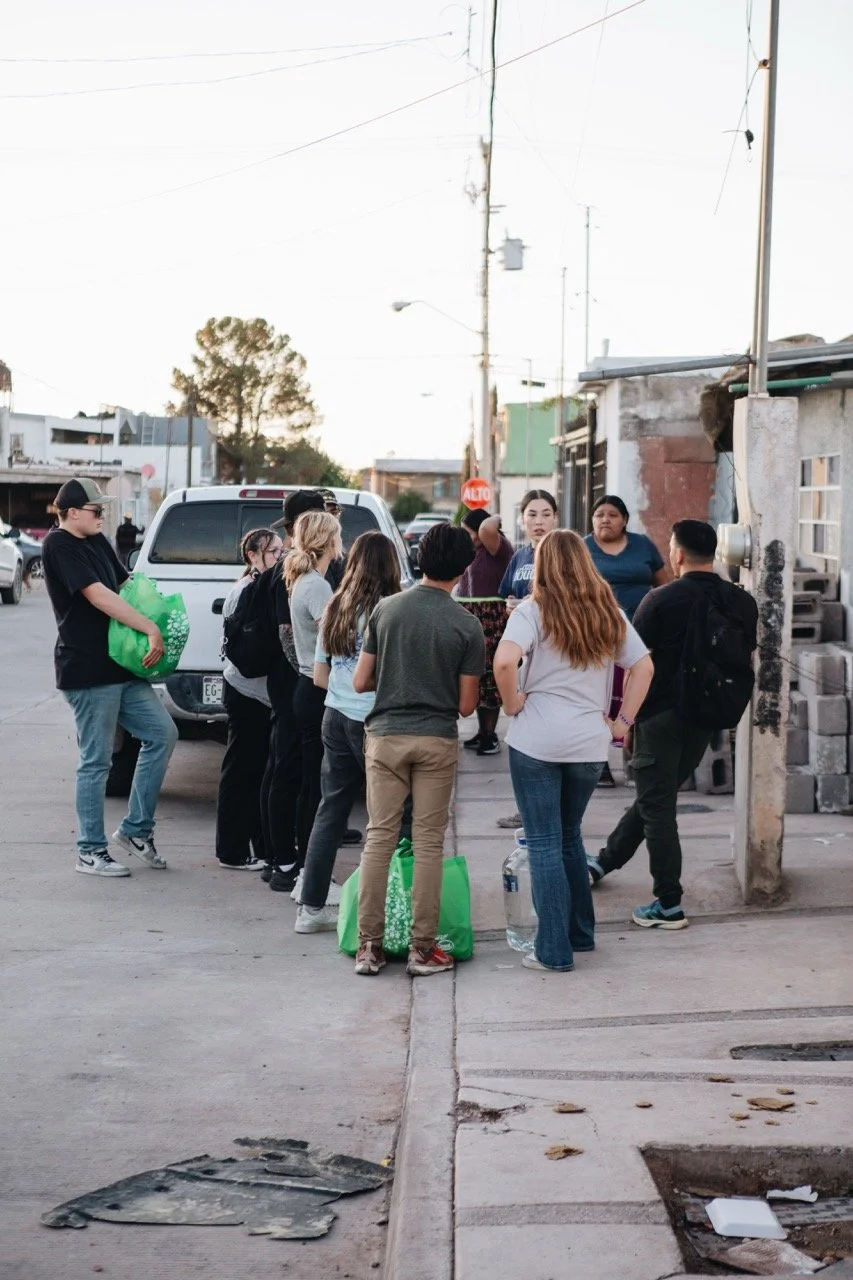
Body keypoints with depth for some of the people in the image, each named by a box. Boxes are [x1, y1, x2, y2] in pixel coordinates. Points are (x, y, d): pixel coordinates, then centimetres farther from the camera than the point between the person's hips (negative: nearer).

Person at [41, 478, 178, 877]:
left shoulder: (97, 542, 15)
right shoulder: (59, 546, -12)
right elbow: (98, 596, -21)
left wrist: (156, 620, -1)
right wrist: (151, 629, -24)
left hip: (120, 667, 9)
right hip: (88, 671, -9)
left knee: (162, 733, 7)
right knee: (96, 761, -2)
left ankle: (135, 829, 15)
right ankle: (90, 852, 9)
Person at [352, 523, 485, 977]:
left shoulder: (386, 609, -1)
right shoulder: (467, 626, -6)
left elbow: (360, 682, 1)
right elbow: (466, 704, -4)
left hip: (386, 735, 2)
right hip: (437, 740, -1)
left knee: (379, 838, 6)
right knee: (428, 842, 5)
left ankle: (369, 945, 6)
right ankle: (422, 947, 7)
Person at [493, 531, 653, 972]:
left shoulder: (534, 610, -8)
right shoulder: (609, 613, 8)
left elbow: (505, 660, -24)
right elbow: (643, 667, 11)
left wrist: (512, 703, -9)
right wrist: (622, 721, 12)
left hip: (537, 741, -5)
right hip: (590, 744, 5)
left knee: (544, 844, 1)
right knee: (569, 837, 21)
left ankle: (554, 950, 2)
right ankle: (581, 933, 28)